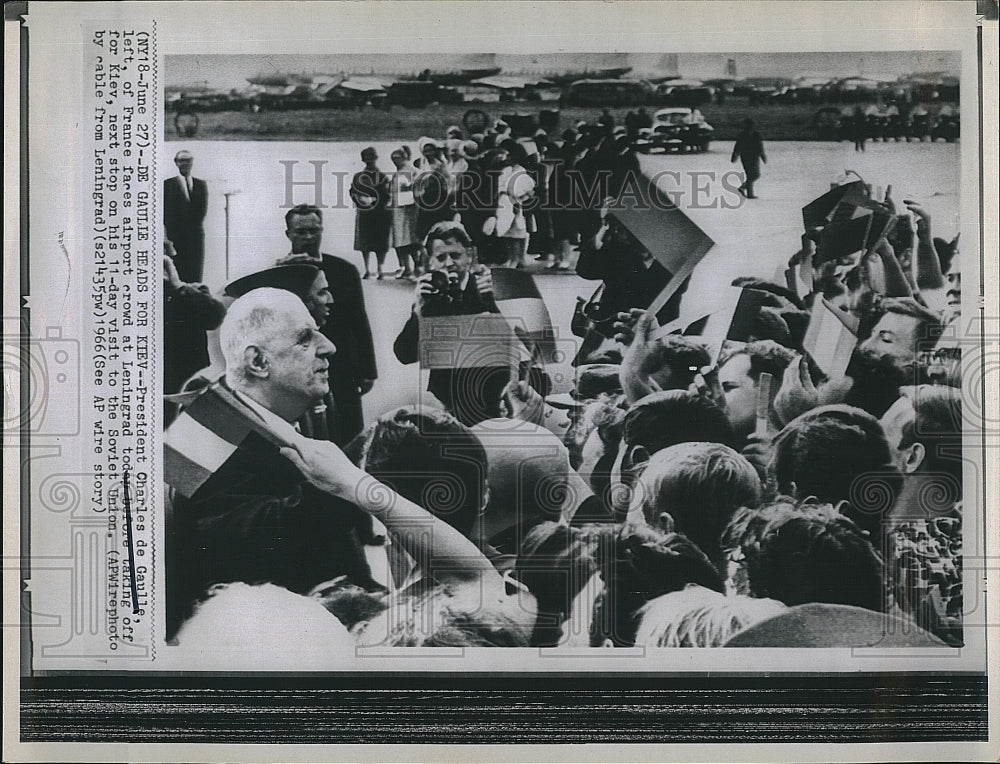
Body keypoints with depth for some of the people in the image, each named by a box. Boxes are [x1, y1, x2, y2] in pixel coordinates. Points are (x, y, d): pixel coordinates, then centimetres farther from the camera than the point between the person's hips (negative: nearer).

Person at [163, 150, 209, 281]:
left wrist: (193, 227, -5)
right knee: (177, 276, -6)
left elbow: (203, 210, 6)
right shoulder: (168, 184, 5)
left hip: (196, 236, 3)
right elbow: (167, 212, -1)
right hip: (176, 237, -3)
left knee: (195, 278, 0)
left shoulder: (201, 184, 15)